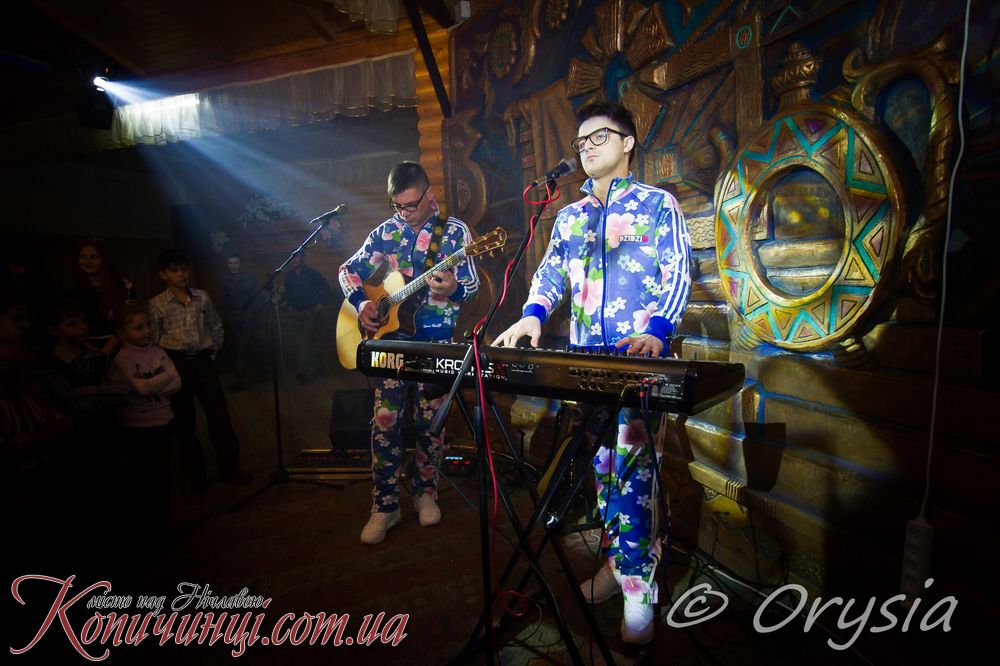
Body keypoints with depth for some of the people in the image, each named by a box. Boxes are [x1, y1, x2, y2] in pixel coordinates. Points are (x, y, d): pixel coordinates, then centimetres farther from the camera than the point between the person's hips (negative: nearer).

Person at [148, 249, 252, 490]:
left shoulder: (202, 297, 8)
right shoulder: (156, 304, 0)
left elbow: (216, 326, 16)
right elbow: (153, 338, 1)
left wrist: (213, 349, 7)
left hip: (202, 361, 2)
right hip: (175, 363, -1)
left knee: (219, 413, -3)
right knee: (183, 419, 7)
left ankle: (229, 468, 9)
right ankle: (196, 474, 20)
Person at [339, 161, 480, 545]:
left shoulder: (454, 231, 0)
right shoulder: (384, 233, 9)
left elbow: (471, 284, -5)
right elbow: (348, 270, 15)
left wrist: (452, 290, -29)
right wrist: (361, 303, -3)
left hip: (435, 342, -2)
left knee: (429, 421, 5)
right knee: (384, 423, 0)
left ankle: (426, 492, 27)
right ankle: (385, 506, 13)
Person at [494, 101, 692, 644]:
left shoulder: (658, 204, 5)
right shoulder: (570, 216, 19)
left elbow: (677, 273, -5)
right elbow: (550, 272, 13)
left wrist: (657, 330, -22)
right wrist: (533, 315, -8)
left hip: (641, 358, -5)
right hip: (585, 361, 5)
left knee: (632, 467, -8)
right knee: (601, 463, 10)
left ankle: (637, 585, 5)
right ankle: (618, 559, 25)